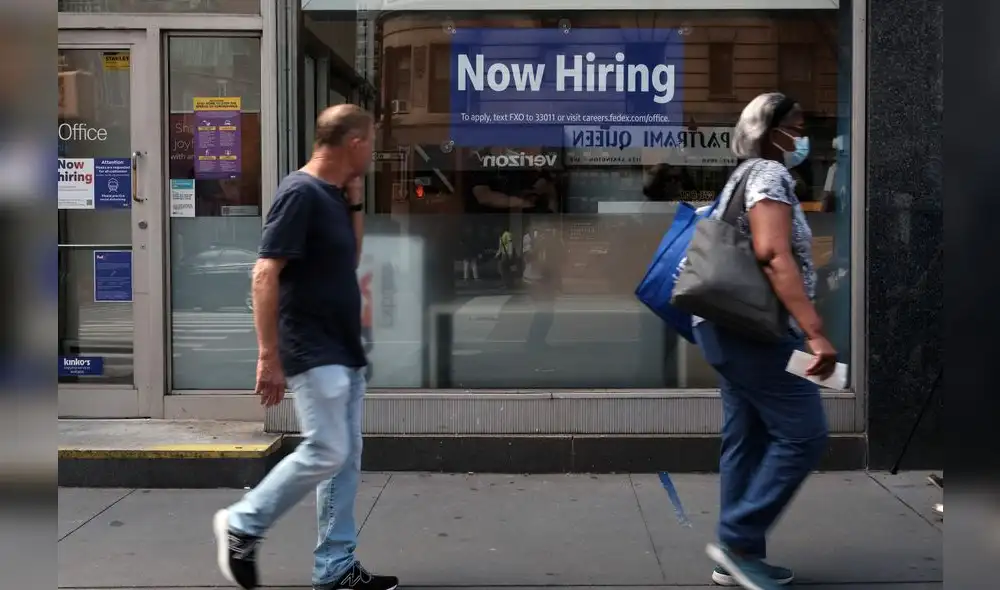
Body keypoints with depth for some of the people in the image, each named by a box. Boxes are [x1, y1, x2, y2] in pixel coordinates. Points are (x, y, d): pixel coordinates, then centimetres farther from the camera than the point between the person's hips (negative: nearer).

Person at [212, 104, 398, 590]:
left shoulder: (336, 194, 11)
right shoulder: (300, 192, -17)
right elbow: (265, 275, -20)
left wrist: (354, 206, 9)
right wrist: (268, 356, -22)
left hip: (345, 351, 9)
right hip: (313, 354, -9)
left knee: (346, 459, 9)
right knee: (325, 452, -10)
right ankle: (241, 524, 10)